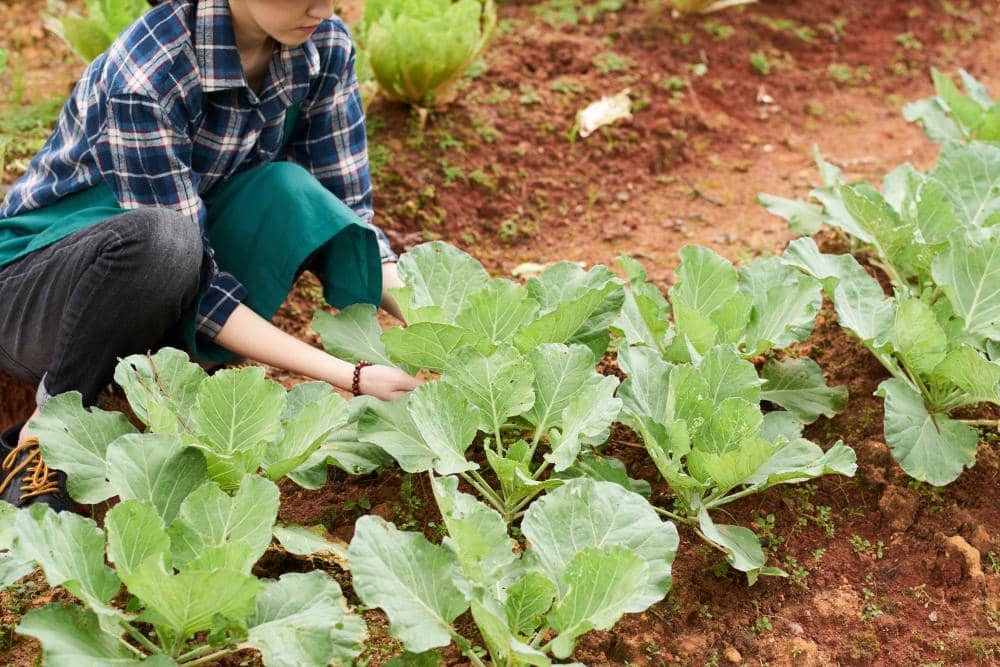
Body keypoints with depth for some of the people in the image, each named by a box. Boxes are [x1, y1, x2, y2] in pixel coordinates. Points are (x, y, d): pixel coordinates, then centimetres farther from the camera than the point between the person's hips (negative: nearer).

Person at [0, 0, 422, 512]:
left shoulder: (323, 46, -11)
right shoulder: (145, 73, -29)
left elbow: (344, 213, -6)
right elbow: (179, 261, -29)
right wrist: (347, 376, -33)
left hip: (158, 302, 5)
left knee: (286, 190, -23)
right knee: (159, 240, -38)